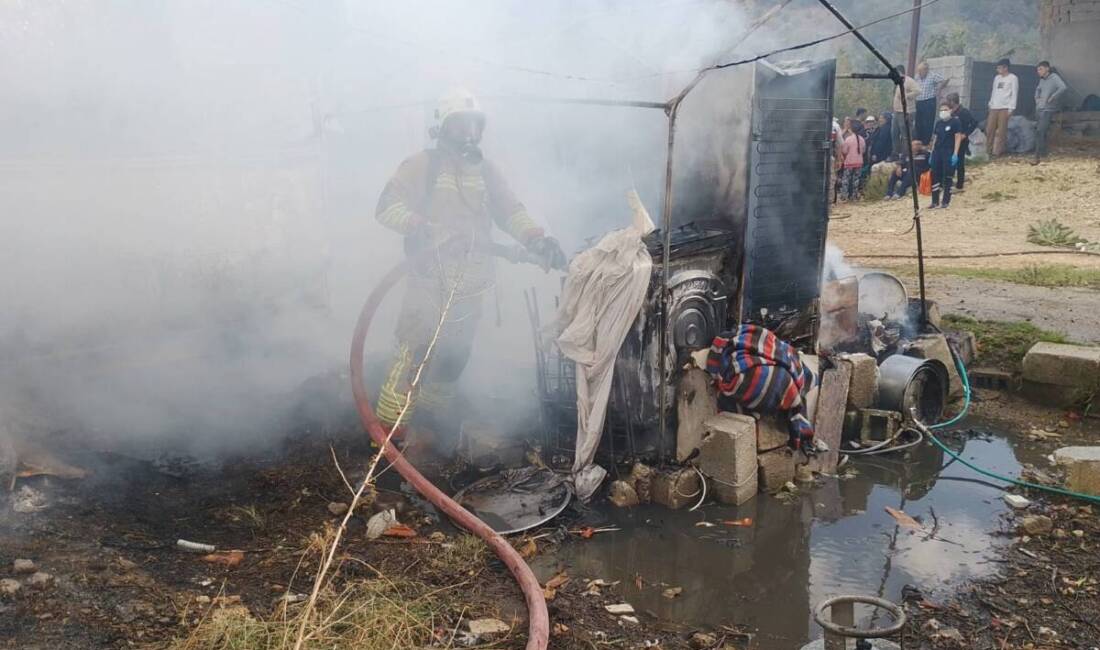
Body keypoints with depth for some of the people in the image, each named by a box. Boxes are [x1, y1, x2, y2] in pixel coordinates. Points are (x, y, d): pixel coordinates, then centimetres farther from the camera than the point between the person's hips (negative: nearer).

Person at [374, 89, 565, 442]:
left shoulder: (485, 171, 15)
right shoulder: (421, 165, -1)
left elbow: (510, 210, 9)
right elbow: (387, 205, -8)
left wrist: (536, 239, -8)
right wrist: (417, 226, -26)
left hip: (470, 285, 5)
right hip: (428, 280, -5)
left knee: (455, 355, 14)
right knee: (414, 353, -10)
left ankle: (436, 408, 35)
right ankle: (386, 428, -1)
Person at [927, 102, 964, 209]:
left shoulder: (955, 122, -4)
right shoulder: (938, 123, 13)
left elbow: (958, 137, -9)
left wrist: (955, 154, -16)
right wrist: (932, 153, 14)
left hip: (949, 153, -6)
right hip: (937, 152, 6)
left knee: (948, 177, -1)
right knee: (935, 176, 4)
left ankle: (946, 201, 6)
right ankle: (935, 201, 10)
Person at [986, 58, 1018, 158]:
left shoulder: (1013, 78, -1)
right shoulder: (997, 78, 17)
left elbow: (1014, 94, -5)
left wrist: (1011, 108, -10)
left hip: (1005, 108, -6)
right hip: (994, 107, 6)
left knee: (1001, 131, -6)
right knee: (989, 129, 1)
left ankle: (997, 151, -3)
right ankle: (988, 150, 7)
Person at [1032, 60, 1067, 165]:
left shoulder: (1054, 77, -11)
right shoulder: (1042, 79, 12)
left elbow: (1063, 88, -27)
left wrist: (1051, 98, -22)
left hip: (1048, 110, -8)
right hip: (1039, 109, 8)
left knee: (1039, 132, -16)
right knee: (1042, 132, 14)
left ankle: (1037, 156, -17)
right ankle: (1043, 153, 25)